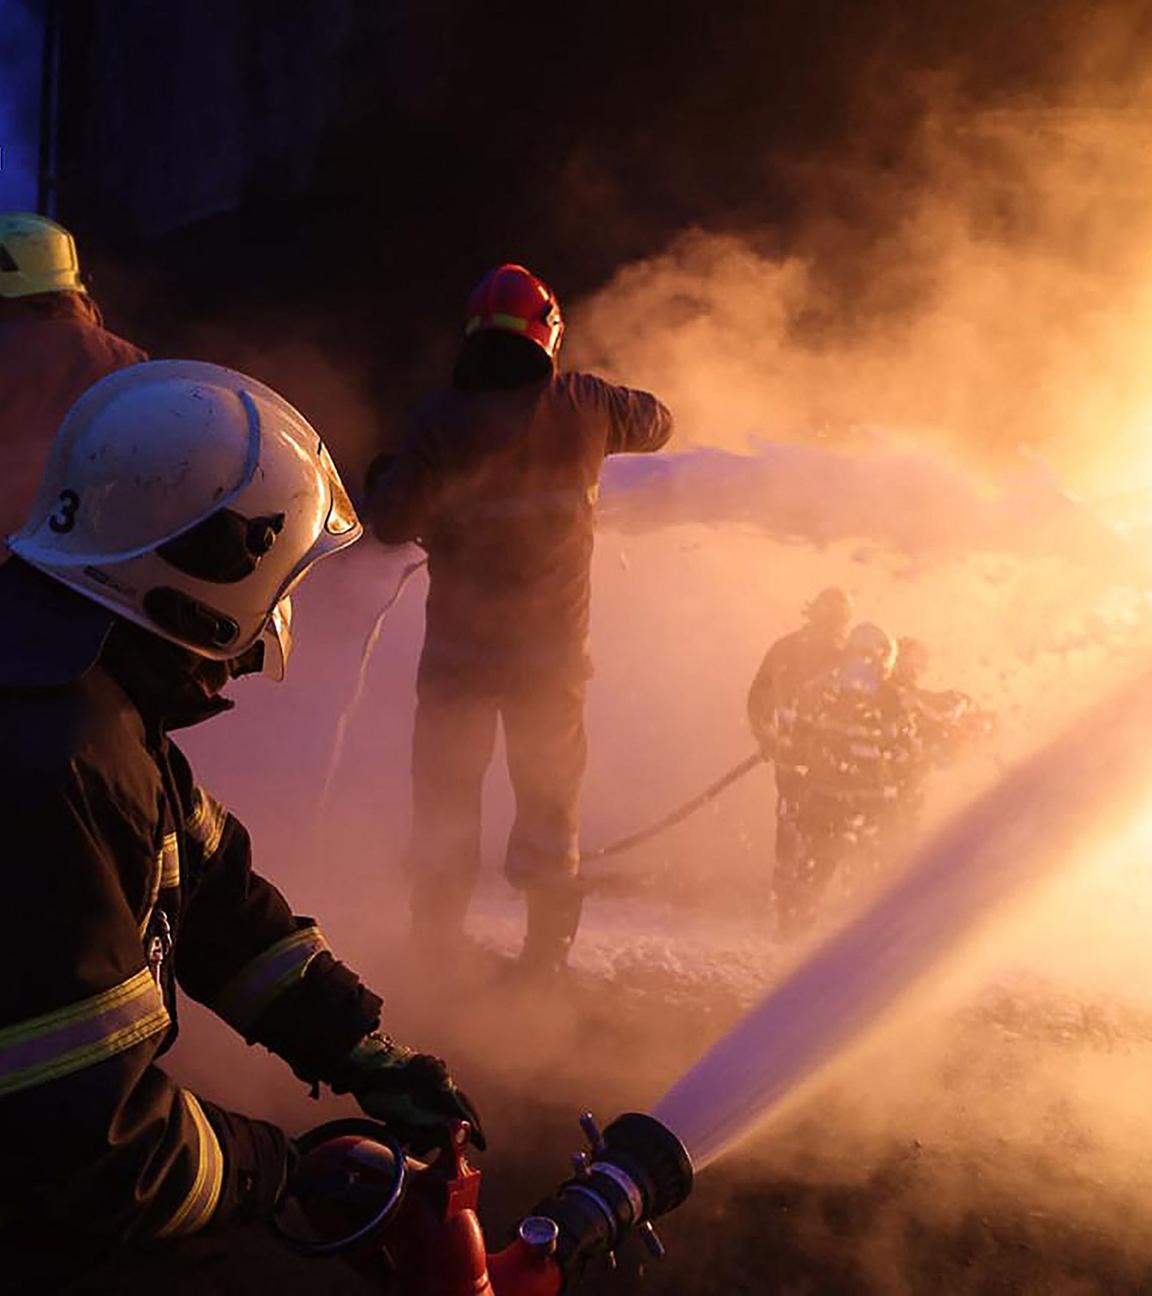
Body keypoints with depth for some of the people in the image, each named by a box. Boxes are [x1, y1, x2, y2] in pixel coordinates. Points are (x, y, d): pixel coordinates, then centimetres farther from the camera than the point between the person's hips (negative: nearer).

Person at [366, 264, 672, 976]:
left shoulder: (443, 417, -12)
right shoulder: (581, 407, -7)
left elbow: (393, 521, -12)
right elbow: (656, 422, 12)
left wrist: (383, 476, 10)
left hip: (460, 645, -1)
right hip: (553, 645, 1)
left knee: (446, 791, 14)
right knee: (551, 795, 16)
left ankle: (437, 939, 24)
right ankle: (547, 950, 25)